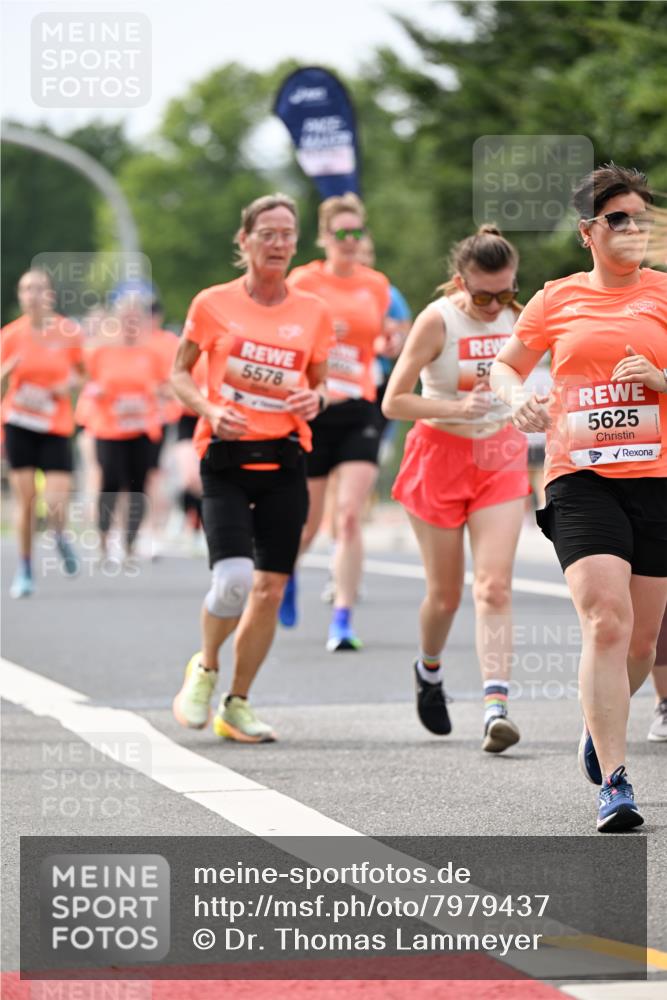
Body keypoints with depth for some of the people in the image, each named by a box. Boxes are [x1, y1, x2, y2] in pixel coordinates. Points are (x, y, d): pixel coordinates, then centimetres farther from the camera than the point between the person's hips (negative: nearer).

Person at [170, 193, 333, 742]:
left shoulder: (313, 312, 6)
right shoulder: (213, 303, 0)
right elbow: (179, 373, 8)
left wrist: (316, 398, -6)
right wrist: (209, 409, -11)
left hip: (285, 460, 3)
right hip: (227, 456, -3)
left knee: (270, 588, 0)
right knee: (233, 579, -19)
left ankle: (237, 704, 17)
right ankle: (205, 668, 11)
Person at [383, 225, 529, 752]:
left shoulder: (515, 317, -1)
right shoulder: (437, 320, -14)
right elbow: (393, 402, -15)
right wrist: (455, 409, -26)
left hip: (501, 456, 3)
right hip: (441, 454, -2)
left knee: (495, 586, -13)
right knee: (446, 593, 6)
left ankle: (496, 704, -21)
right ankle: (429, 669, 37)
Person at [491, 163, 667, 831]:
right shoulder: (557, 300, 8)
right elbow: (505, 366, 20)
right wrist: (519, 398, -1)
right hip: (580, 479, -1)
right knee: (605, 623, -18)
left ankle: (599, 723, 40)